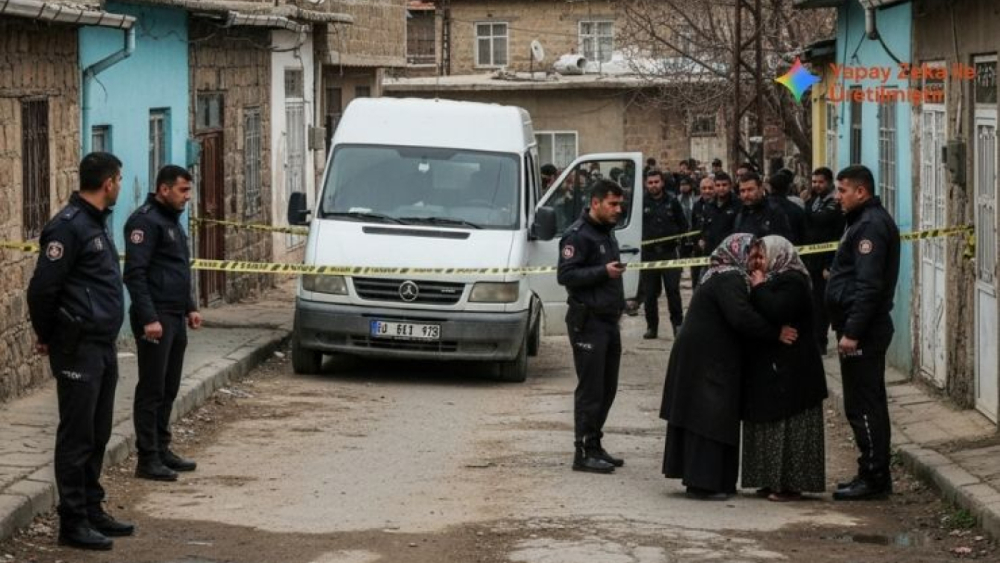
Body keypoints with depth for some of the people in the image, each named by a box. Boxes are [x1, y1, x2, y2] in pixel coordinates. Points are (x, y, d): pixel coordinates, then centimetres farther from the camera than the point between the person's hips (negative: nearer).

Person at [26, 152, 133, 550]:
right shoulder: (69, 227, -16)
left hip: (103, 346, 9)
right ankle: (73, 522, 1)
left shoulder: (95, 223, 15)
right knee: (77, 437, -3)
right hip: (78, 349, -9)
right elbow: (42, 288, -17)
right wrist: (47, 337, -4)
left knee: (97, 435, 15)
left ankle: (92, 511, 23)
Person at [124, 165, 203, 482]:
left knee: (169, 390, 13)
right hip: (155, 319, -9)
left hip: (175, 319, 9)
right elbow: (135, 274, -18)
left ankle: (162, 450, 20)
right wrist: (149, 318, -23)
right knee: (152, 390, -6)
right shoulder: (146, 221, -12)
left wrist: (189, 308, 21)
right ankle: (148, 459, -3)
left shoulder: (172, 221, 18)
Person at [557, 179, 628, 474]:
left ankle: (594, 446, 20)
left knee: (607, 388, 12)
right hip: (588, 321, -9)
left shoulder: (606, 231, 18)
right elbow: (565, 275, -19)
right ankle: (584, 452, -5)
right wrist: (603, 272, -24)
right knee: (590, 389, -8)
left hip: (608, 320, 9)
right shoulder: (578, 235, -12)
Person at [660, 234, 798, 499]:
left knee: (699, 416, 12)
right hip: (709, 360, -10)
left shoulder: (720, 276, 18)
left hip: (698, 356, 10)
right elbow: (741, 317, -26)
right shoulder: (730, 279, -15)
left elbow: (739, 316, 17)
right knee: (711, 418, -7)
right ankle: (704, 482, -6)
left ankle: (699, 478, 17)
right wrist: (776, 333, -18)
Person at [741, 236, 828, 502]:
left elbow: (775, 312, -27)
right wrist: (759, 288, 4)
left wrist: (759, 288, -14)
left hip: (788, 370, -10)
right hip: (772, 367, 10)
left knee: (788, 426, -7)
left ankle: (790, 483, -5)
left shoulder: (791, 282, -13)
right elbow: (764, 313, 17)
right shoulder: (775, 280, 18)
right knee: (773, 423, 12)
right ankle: (775, 480, 17)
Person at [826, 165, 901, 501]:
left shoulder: (871, 225, -16)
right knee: (869, 404, 14)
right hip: (866, 330, 11)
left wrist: (852, 332, -24)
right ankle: (875, 475, 19)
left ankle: (874, 478, -3)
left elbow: (868, 285, -23)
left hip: (862, 332, -11)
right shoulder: (866, 221, 17)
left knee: (862, 405, -7)